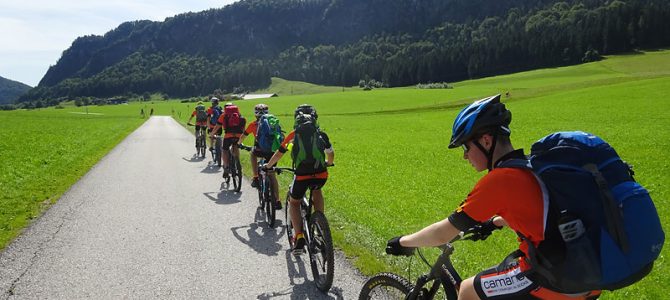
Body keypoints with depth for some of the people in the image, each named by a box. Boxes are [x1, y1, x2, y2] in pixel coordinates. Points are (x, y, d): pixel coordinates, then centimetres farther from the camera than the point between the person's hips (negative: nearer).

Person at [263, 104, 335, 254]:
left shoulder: (293, 135, 11)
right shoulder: (321, 134, 16)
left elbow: (279, 154, 19)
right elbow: (331, 154, 29)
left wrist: (268, 165, 37)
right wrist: (328, 163, 52)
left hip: (302, 176, -2)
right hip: (321, 175, 2)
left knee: (293, 203, 22)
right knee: (317, 191, 37)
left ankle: (299, 237, 5)